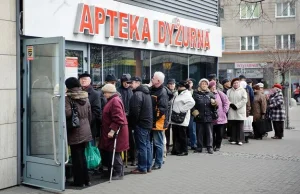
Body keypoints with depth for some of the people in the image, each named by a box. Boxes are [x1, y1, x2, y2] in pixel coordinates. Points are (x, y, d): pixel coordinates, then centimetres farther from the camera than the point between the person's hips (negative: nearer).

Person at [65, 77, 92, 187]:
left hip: (75, 132, -6)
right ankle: (86, 179, 22)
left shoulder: (68, 98, -10)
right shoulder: (85, 97, 9)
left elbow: (67, 113, -25)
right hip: (85, 131, 6)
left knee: (77, 157, 3)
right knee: (82, 156, 17)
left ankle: (79, 181, 10)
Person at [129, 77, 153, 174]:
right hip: (148, 123, 10)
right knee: (147, 145, 14)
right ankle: (148, 166, 21)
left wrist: (132, 123, -8)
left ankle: (142, 168, 1)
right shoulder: (146, 93, 14)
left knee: (141, 146, -4)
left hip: (140, 124, -10)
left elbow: (135, 111, -20)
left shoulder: (137, 94, -16)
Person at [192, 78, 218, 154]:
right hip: (199, 117, -1)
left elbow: (214, 106, 11)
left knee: (209, 133, 0)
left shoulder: (210, 94, 10)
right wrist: (195, 113, -9)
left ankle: (209, 148, 7)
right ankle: (199, 147, 16)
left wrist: (215, 104, -11)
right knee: (199, 133, 7)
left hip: (209, 117, 1)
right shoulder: (196, 94, 5)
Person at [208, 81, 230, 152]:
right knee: (212, 133, 7)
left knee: (220, 133, 6)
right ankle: (213, 145, 22)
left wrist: (225, 110, 0)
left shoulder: (219, 93, -3)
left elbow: (226, 101, 2)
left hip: (221, 117, 1)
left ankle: (218, 146, 20)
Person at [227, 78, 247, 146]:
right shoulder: (229, 91, 12)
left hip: (240, 111, -2)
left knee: (240, 126, -2)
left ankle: (239, 140, 2)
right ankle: (233, 139, 11)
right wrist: (231, 104, -12)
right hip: (232, 111, 2)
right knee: (233, 126, 5)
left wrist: (236, 105, -12)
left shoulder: (243, 90, 2)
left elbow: (244, 100, -7)